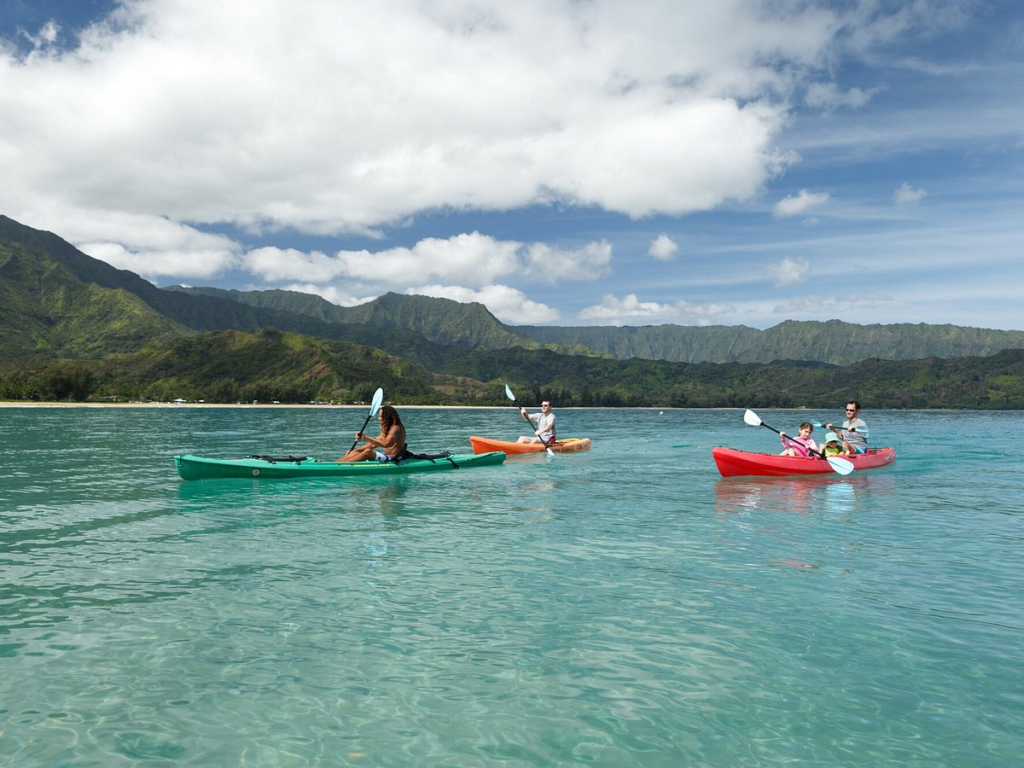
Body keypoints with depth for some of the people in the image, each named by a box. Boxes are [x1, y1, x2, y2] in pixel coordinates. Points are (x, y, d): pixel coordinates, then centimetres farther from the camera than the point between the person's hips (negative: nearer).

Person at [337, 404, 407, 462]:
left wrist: (366, 437, -32)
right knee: (355, 452, -1)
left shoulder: (396, 428, -14)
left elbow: (386, 444, -31)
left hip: (393, 460, -10)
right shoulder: (386, 429, 18)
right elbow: (373, 444, 18)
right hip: (386, 457, 10)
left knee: (368, 452, -29)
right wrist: (356, 449, 10)